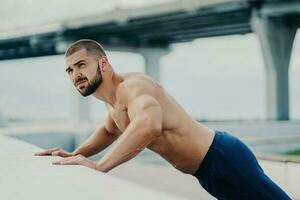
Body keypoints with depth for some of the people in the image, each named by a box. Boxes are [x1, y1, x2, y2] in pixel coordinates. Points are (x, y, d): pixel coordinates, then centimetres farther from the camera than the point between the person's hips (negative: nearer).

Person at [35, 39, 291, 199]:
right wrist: (75, 154, 16)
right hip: (208, 172, 10)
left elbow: (149, 124, -44)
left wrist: (97, 166, -38)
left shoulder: (130, 85, -21)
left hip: (224, 159, -10)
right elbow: (109, 131, 33)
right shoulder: (113, 100, 10)